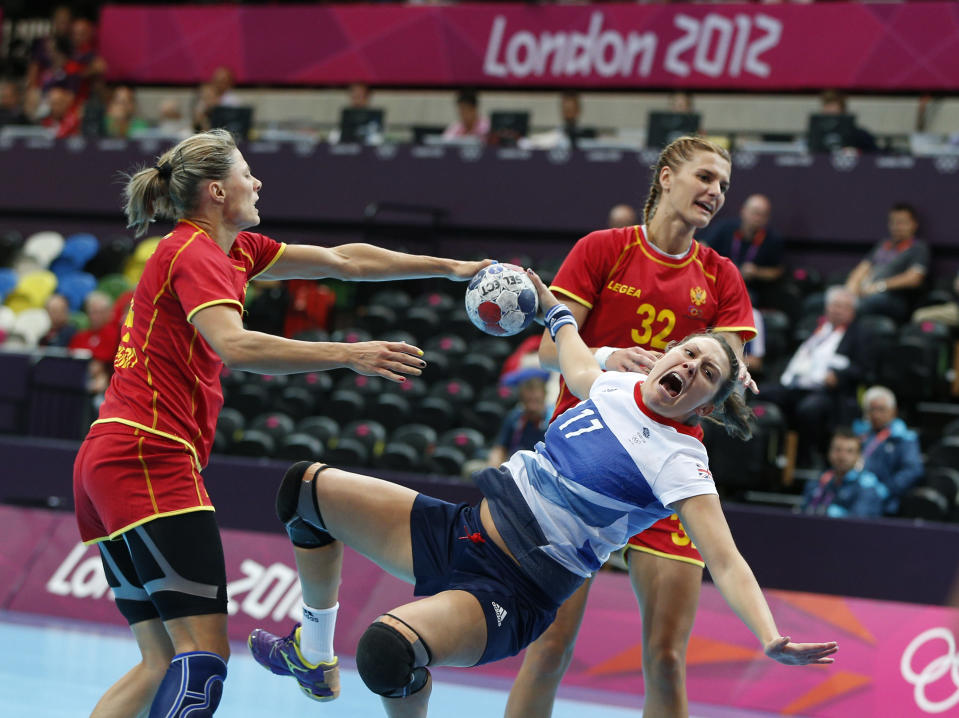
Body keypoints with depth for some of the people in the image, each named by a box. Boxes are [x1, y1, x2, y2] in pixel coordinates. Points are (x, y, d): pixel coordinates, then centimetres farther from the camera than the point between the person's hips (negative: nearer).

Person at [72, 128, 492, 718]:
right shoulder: (196, 254, -9)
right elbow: (234, 346, -27)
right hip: (150, 456, -10)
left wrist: (452, 268, 27)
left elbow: (343, 260, 24)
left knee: (164, 663, 5)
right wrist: (349, 355, -29)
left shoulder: (234, 250, 19)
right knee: (204, 654, -15)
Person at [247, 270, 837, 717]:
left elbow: (727, 563, -24)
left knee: (389, 648, -37)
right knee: (307, 487, 10)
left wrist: (771, 638, -38)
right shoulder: (613, 385, 4)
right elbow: (572, 357, 30)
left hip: (510, 593, -8)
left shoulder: (679, 464, -15)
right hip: (464, 531, 8)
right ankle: (314, 659, 27)